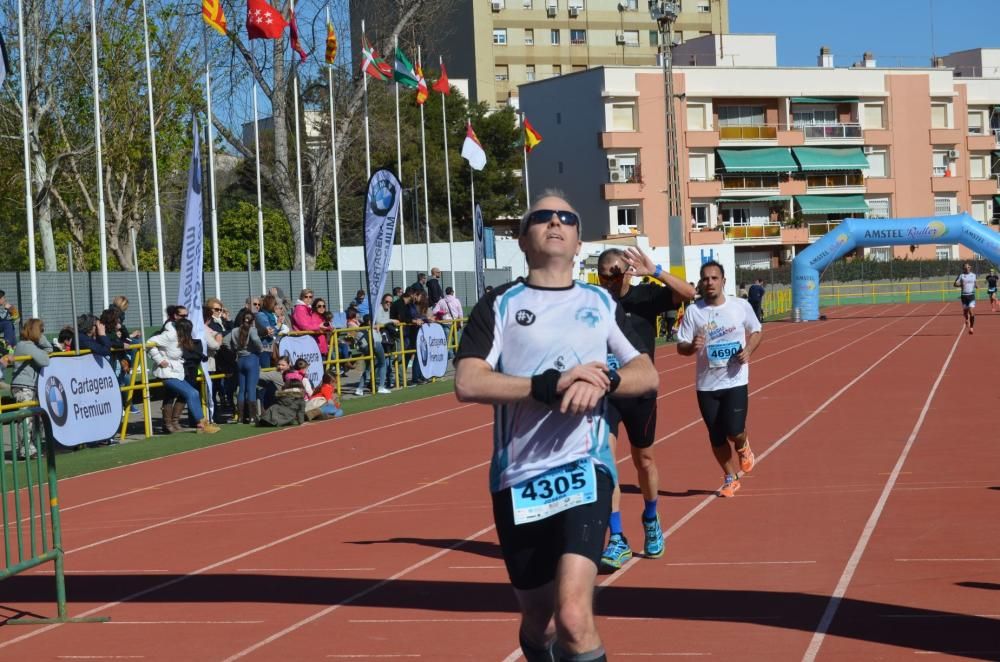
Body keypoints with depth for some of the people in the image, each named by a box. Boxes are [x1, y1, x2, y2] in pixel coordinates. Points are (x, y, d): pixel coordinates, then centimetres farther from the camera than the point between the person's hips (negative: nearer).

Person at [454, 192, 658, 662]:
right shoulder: (500, 305, 4)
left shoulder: (602, 303, 12)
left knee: (573, 617, -20)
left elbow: (647, 375, 10)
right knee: (537, 621, 13)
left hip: (583, 469, -1)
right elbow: (467, 384, -8)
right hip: (518, 478, 1)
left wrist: (604, 381, -12)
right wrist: (551, 385, -19)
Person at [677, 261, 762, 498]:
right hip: (706, 384, 1)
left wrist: (749, 350, -8)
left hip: (735, 381, -1)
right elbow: (680, 347, -2)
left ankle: (743, 446, 26)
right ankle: (731, 478, 27)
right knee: (716, 437, 6)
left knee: (734, 431, -11)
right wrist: (692, 347, -25)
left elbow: (755, 331, 12)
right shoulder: (693, 311, -4)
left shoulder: (741, 306, -3)